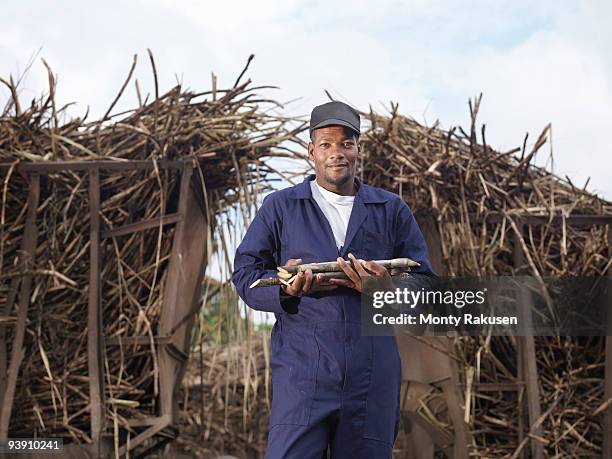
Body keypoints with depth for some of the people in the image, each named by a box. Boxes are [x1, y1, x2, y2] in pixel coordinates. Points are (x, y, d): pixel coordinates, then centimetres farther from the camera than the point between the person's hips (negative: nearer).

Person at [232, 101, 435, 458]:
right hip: (303, 369, -2)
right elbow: (245, 273, 9)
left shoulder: (392, 210, 15)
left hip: (373, 374, 2)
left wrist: (385, 286, -11)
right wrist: (286, 288, -13)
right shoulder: (280, 207, 12)